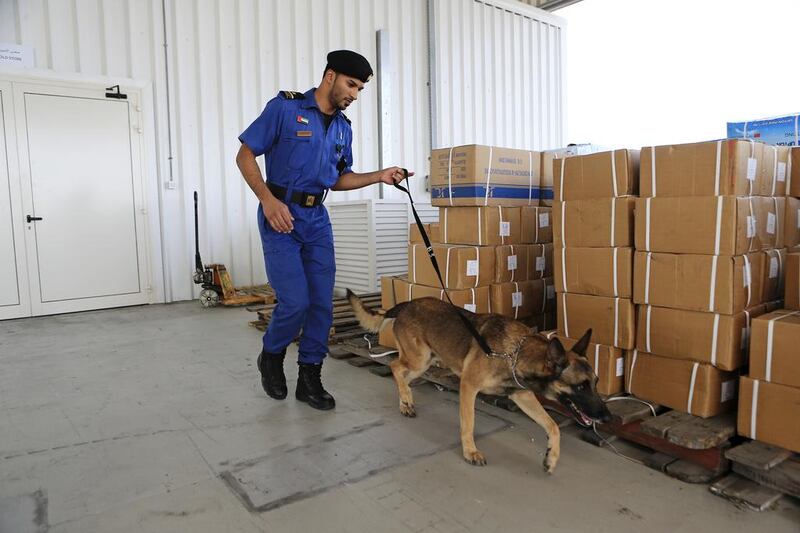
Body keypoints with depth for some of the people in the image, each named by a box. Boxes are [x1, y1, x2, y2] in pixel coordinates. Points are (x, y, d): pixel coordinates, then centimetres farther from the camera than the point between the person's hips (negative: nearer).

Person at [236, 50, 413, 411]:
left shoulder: (343, 127, 12)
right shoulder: (285, 107, -7)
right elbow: (245, 155, -6)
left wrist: (378, 176, 2)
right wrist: (268, 200, -19)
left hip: (316, 219, 6)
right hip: (281, 217, -6)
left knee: (322, 303, 3)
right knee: (296, 300, -12)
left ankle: (309, 378, 18)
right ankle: (271, 356, 19)